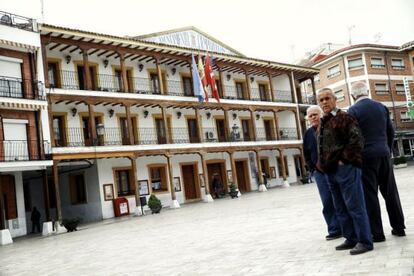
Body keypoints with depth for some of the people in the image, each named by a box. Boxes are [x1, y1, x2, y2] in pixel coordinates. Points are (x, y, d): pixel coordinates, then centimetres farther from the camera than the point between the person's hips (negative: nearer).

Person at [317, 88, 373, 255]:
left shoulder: (343, 117, -7)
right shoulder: (323, 123, 18)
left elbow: (356, 139, -17)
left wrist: (345, 159, -17)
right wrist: (322, 165, 14)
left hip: (345, 168, -9)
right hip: (330, 171, 9)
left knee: (354, 206, -5)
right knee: (341, 209, 14)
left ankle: (365, 241, 3)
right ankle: (351, 239, 24)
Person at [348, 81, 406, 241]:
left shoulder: (353, 111, -8)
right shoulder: (381, 107, 9)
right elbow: (391, 131, 12)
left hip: (366, 156, -5)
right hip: (384, 154, 5)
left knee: (370, 194, 0)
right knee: (390, 192, 13)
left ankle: (377, 233, 4)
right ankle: (398, 227, 22)